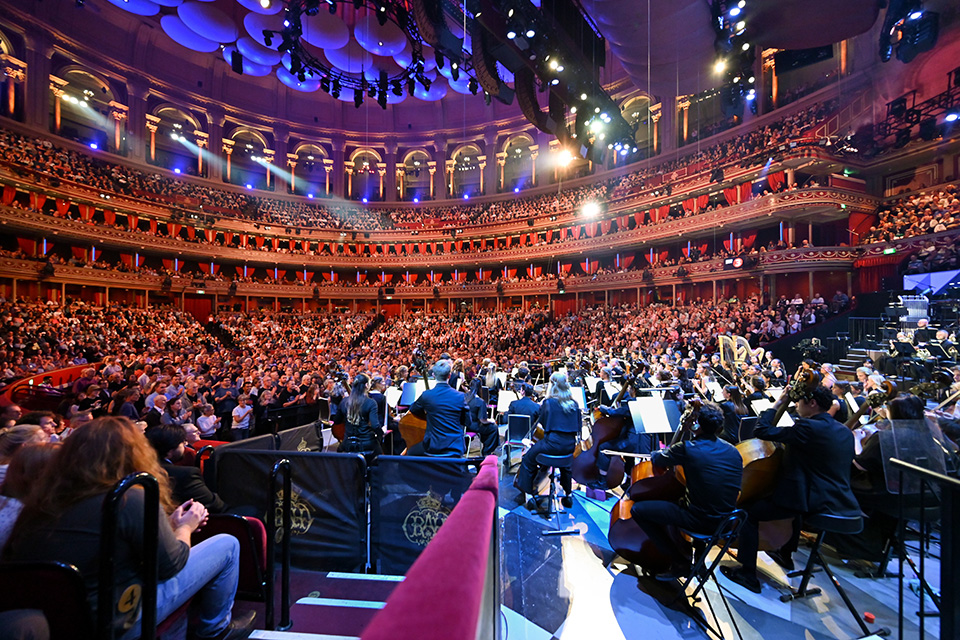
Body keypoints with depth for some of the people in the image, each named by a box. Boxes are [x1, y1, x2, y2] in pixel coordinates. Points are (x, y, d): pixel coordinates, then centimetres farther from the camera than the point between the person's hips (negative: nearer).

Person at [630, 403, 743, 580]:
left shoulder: (688, 448, -20)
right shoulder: (733, 451, 0)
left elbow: (657, 459, -4)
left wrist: (669, 450, 20)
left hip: (700, 520, -7)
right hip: (726, 521, 8)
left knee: (638, 510, -1)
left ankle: (680, 561, 6)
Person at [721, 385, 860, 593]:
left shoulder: (807, 427, -20)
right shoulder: (845, 431, 9)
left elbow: (761, 430, -22)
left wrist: (777, 403, -11)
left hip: (814, 502, -10)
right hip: (840, 501, 10)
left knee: (750, 512, -3)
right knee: (796, 496, 39)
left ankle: (748, 574, 2)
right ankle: (786, 554, 53)